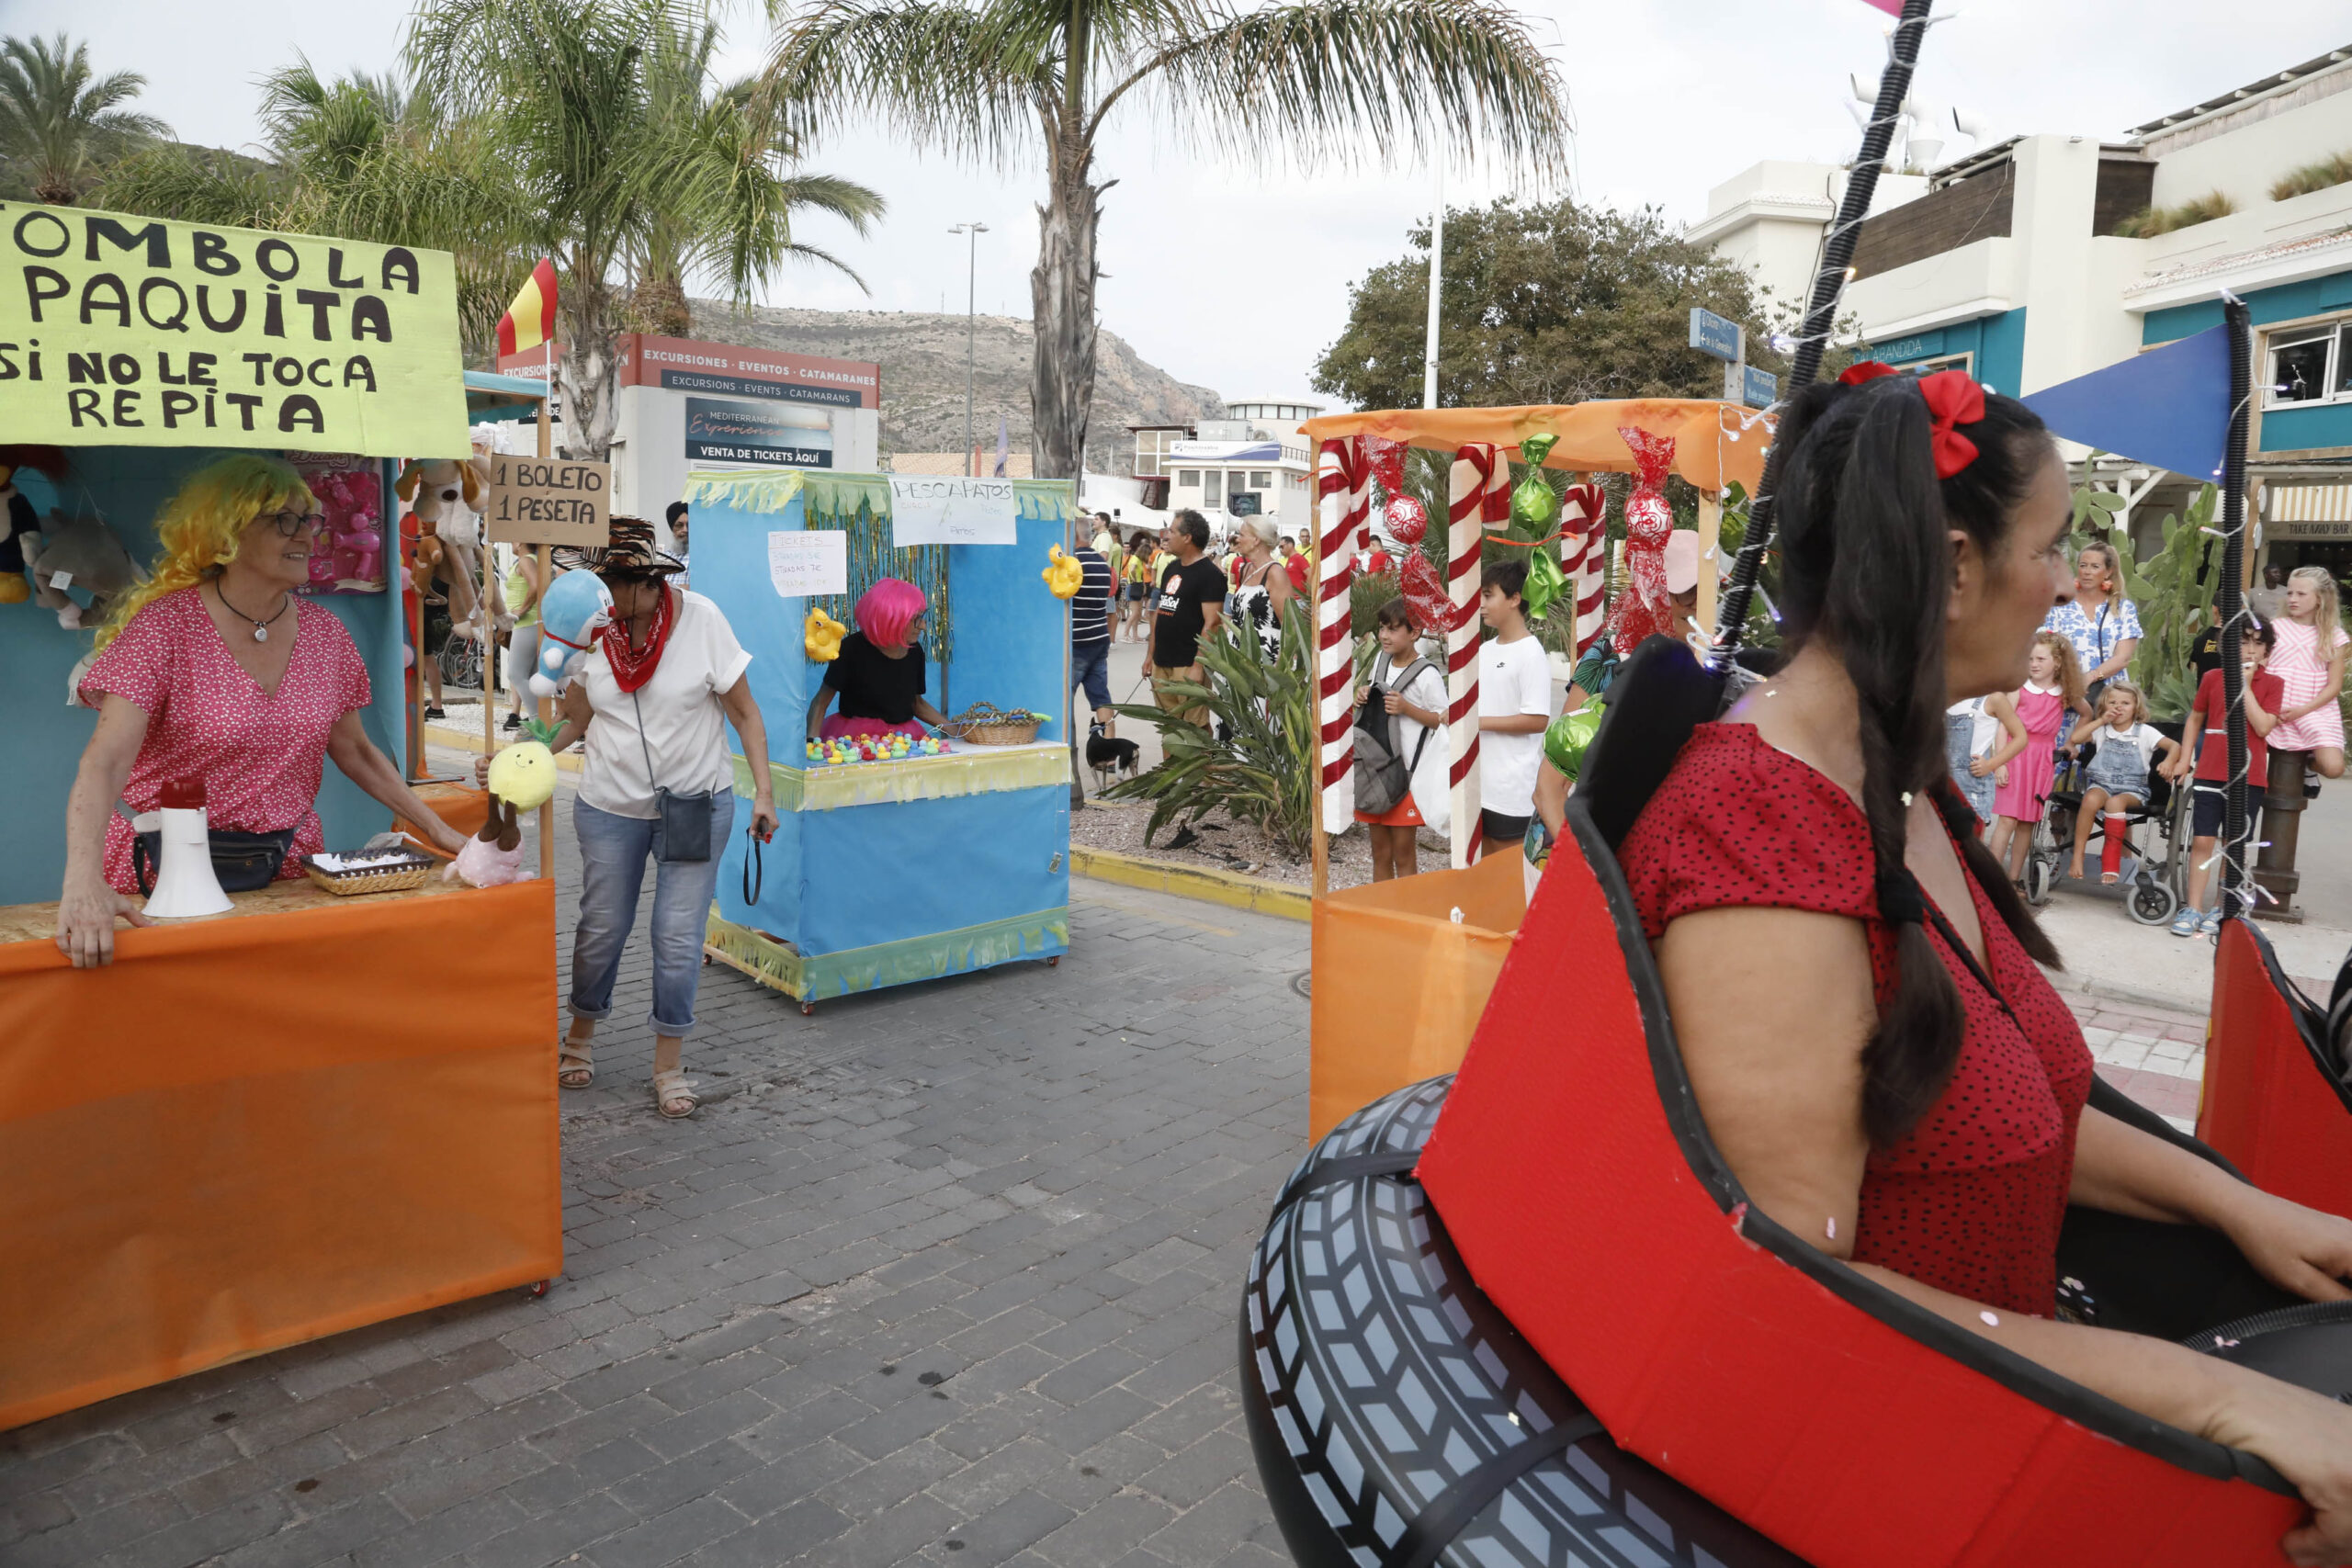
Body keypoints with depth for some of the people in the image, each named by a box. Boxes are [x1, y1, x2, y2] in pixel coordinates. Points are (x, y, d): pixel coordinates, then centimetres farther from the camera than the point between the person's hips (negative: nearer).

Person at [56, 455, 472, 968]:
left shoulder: (323, 631, 3)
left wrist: (438, 831, 7)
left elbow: (354, 751, 14)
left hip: (286, 867, 4)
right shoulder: (166, 626, -11)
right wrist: (83, 881, -37)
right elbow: (106, 761, -22)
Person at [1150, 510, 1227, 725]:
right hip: (1161, 664, 8)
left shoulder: (1209, 574, -10)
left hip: (1188, 666, -8)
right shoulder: (1171, 568, 15)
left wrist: (1198, 666, -22)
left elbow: (1212, 623, -17)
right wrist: (1151, 655, 17)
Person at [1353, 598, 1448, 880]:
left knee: (1404, 856, 1)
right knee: (1380, 854, 14)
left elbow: (1443, 720, -11)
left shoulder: (1426, 675, -13)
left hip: (1406, 771, -6)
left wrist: (1407, 708, -21)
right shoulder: (1380, 659, 7)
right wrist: (1365, 694, 2)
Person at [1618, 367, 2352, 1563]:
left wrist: (2235, 1203, 3)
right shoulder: (1766, 841, -26)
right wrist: (2212, 1396, -23)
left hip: (1984, 1350, 8)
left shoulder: (1899, 783, 5)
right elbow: (1792, 1284, -26)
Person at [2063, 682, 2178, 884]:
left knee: (2115, 802, -37)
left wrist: (2168, 762, -26)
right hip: (2101, 783, 2)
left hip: (2133, 789, -2)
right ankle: (2077, 857, -31)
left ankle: (2111, 865, -29)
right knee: (2091, 799, -35)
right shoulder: (2102, 730, 14)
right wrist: (2101, 721, -1)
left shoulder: (2144, 732, 6)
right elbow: (2074, 738, 0)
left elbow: (2175, 746, -4)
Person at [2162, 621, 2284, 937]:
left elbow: (2263, 726, -13)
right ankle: (2193, 908, 4)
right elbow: (2195, 719, 16)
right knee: (2202, 841, -1)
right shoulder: (2212, 678, 5)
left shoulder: (2272, 683, 1)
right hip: (2210, 772, 1)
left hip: (2248, 777, -1)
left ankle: (2219, 909, 15)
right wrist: (2184, 758, 10)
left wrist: (2245, 686, -13)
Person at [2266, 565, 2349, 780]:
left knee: (2333, 768, -20)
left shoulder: (2332, 635, 5)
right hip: (2276, 709, 0)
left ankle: (2310, 764, 17)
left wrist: (2303, 710, -12)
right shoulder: (2276, 627, 6)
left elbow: (2334, 685, 2)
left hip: (2316, 709, 0)